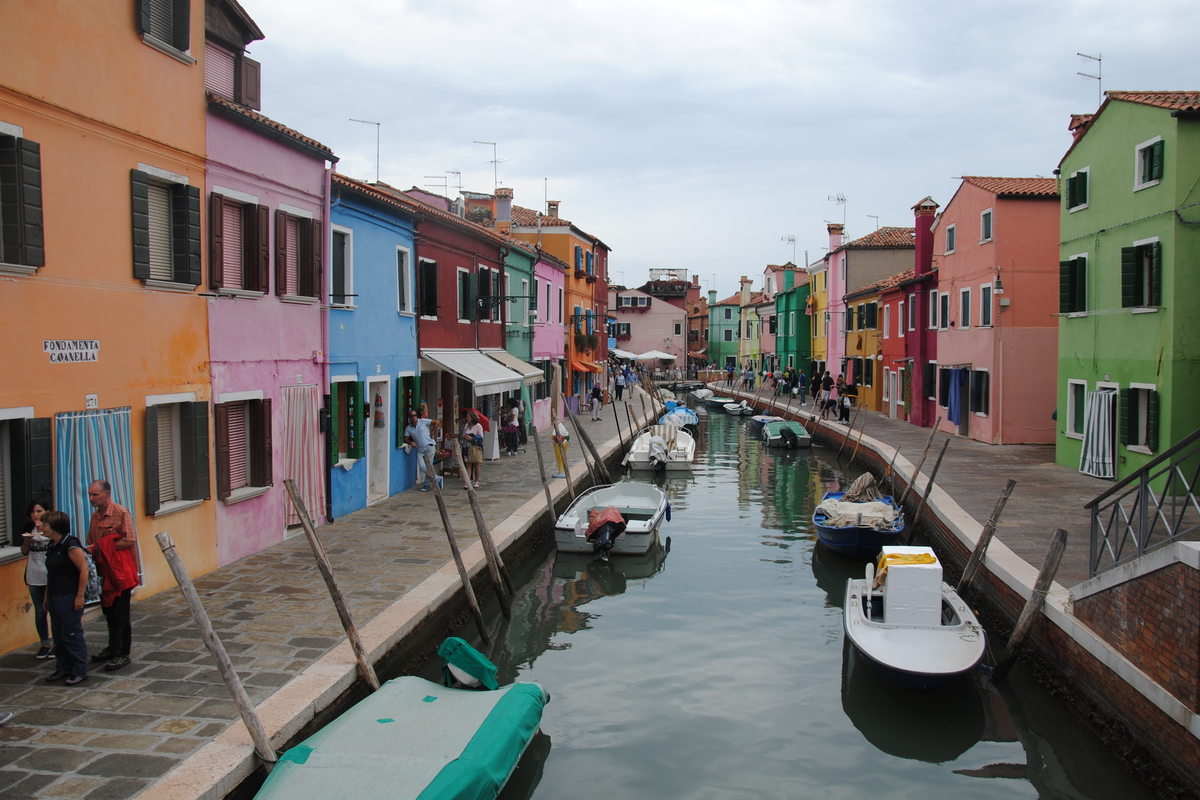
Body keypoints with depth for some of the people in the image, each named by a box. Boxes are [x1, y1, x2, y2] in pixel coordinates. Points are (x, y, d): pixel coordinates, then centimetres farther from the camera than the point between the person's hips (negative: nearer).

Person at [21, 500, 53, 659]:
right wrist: (27, 540, -9)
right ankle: (45, 644, 20)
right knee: (40, 612, 9)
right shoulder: (29, 527, 5)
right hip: (34, 576, 4)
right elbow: (24, 551, 11)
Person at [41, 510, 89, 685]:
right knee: (58, 633, 15)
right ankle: (63, 668, 26)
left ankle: (80, 671, 7)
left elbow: (84, 569, -19)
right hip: (55, 597, 9)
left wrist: (80, 596, -20)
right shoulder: (53, 546, 10)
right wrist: (47, 595, 17)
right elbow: (51, 573, 17)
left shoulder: (71, 545, -17)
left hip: (69, 597, -9)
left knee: (71, 634, -2)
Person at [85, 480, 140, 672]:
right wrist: (88, 549, -1)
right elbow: (91, 541, 22)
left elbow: (130, 541, -18)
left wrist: (100, 548, -19)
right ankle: (113, 649, 27)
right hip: (103, 570, 7)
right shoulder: (95, 516, 11)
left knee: (120, 615, -2)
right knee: (108, 612, 15)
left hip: (119, 570, -7)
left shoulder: (121, 512, -12)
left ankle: (122, 654, 5)